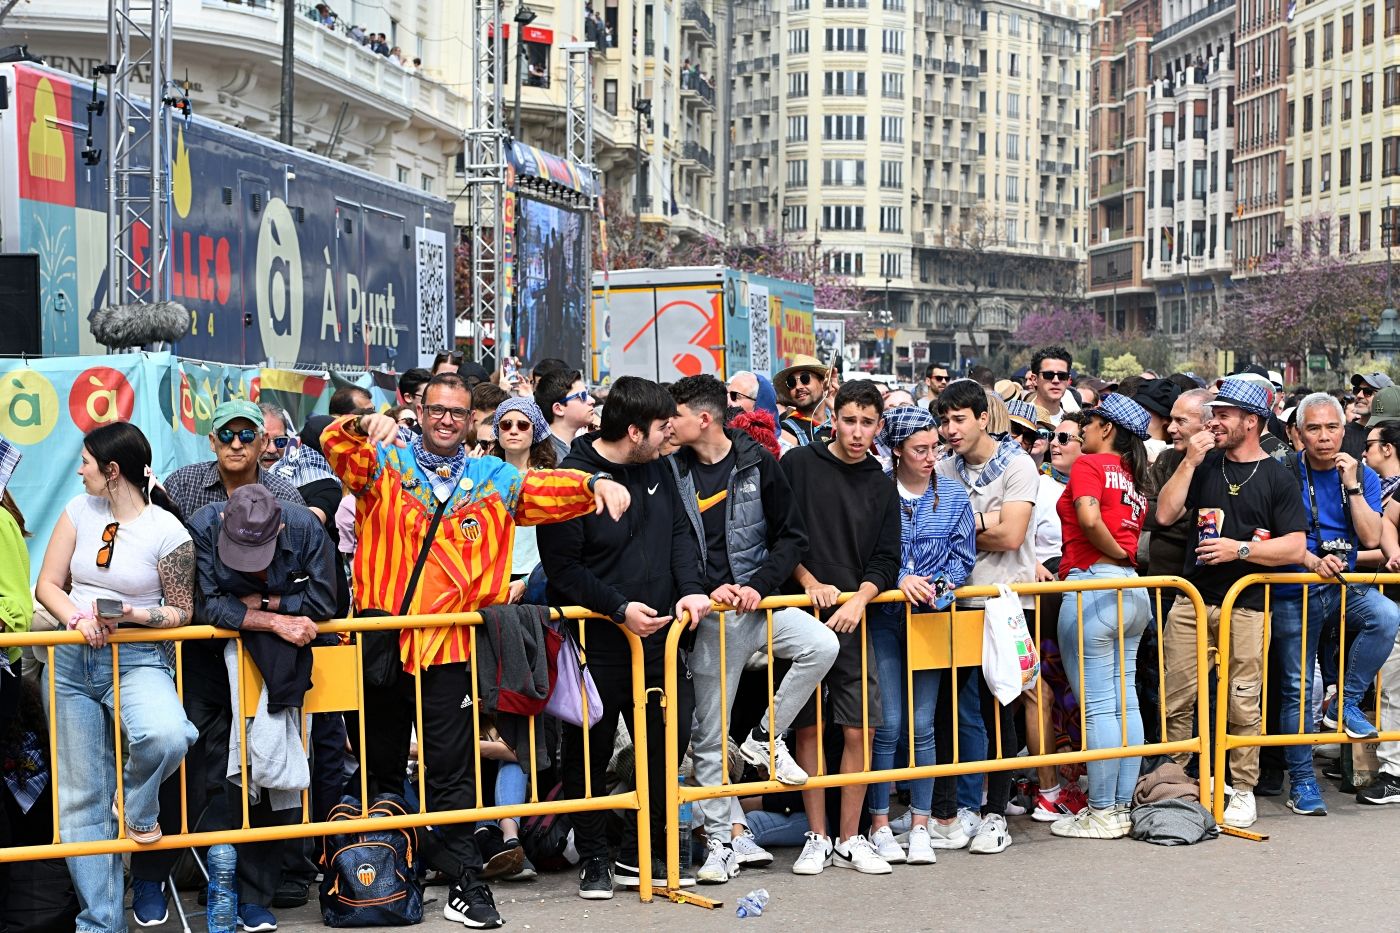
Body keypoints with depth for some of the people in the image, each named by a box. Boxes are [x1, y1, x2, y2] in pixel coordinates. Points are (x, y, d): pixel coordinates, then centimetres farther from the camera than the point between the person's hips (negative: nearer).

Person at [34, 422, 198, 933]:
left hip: (137, 657, -4)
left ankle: (138, 806, 1)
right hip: (72, 662, 4)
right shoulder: (79, 509, 5)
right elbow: (47, 585, 6)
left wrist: (134, 615, -18)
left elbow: (181, 611, 0)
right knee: (82, 799, 5)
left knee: (165, 737, -35)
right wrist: (77, 617, -13)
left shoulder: (167, 530, -7)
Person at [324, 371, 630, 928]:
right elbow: (336, 447, -11)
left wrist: (596, 484, -18)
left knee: (450, 767, -1)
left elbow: (548, 489, 1)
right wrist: (364, 425, -32)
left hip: (449, 645, 0)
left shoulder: (494, 479, 10)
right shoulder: (385, 461, 5)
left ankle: (464, 881, 7)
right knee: (380, 762, 12)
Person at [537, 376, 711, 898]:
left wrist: (690, 589, -4)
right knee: (591, 752, 5)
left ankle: (640, 854, 22)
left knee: (671, 736, 7)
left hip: (656, 636, 7)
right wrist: (619, 608, -20)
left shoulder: (656, 469, 8)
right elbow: (561, 565, -15)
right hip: (595, 639, -6)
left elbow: (679, 533, 12)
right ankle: (593, 859, 21)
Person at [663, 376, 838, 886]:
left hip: (758, 602, 0)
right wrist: (707, 590, -13)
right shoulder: (672, 471, 0)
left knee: (821, 645, -27)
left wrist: (759, 585, -12)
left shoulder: (757, 463, -1)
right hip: (709, 614, 0)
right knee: (710, 734, 3)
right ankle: (721, 839, 16)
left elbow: (791, 535, 0)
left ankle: (765, 738, -5)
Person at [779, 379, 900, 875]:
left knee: (857, 728, 0)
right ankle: (817, 839, 13)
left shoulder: (882, 487, 10)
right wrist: (811, 583, -9)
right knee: (809, 727, 2)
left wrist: (858, 599, -10)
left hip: (855, 618, 2)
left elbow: (885, 561, 6)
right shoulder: (798, 464, 2)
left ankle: (850, 840, 12)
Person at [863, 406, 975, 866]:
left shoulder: (954, 496, 8)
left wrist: (938, 585, -12)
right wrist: (900, 580, -17)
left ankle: (920, 826, 12)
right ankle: (879, 824, 7)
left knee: (922, 725, 4)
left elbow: (963, 556, 6)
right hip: (883, 618, -2)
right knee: (888, 724, -5)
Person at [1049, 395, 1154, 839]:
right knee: (1125, 702, 9)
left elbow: (1089, 518, -19)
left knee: (1098, 706, -4)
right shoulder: (1133, 477, 18)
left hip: (1093, 584, -8)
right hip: (1133, 590, 8)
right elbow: (1135, 531, 9)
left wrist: (1115, 553, -6)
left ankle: (1101, 814, 0)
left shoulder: (1089, 464, -4)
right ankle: (1123, 807, 14)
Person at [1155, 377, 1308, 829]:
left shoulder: (1277, 477, 1)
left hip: (1246, 606, -3)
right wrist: (1190, 462, -4)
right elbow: (1165, 514, 1)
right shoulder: (1205, 465, 12)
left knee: (1243, 703, 0)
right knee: (1176, 698, 2)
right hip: (1191, 599, 3)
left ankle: (1242, 790, 12)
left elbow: (1295, 547, -4)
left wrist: (1239, 548, -14)